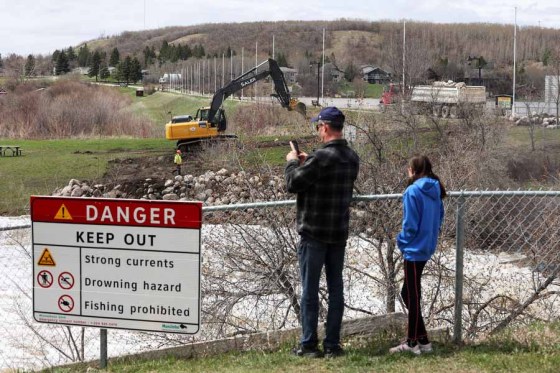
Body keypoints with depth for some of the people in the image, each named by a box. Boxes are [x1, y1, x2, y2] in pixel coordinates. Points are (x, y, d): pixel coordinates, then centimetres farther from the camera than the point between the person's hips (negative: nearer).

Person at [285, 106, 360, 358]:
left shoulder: (321, 157, -20)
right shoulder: (352, 158, 5)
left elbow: (293, 184, -15)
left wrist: (293, 162, 3)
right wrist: (307, 162, 15)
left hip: (314, 233, -7)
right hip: (339, 233, 7)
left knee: (310, 289, 1)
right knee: (335, 287, 10)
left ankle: (309, 345, 4)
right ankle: (332, 344, 14)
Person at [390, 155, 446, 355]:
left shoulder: (413, 191, -17)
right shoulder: (435, 191, 7)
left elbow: (410, 225, -17)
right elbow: (439, 219, 14)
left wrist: (401, 241, -2)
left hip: (414, 249, -8)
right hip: (427, 247, 8)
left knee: (412, 296, 1)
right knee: (408, 293, 16)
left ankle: (414, 342, 7)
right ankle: (416, 338, 19)